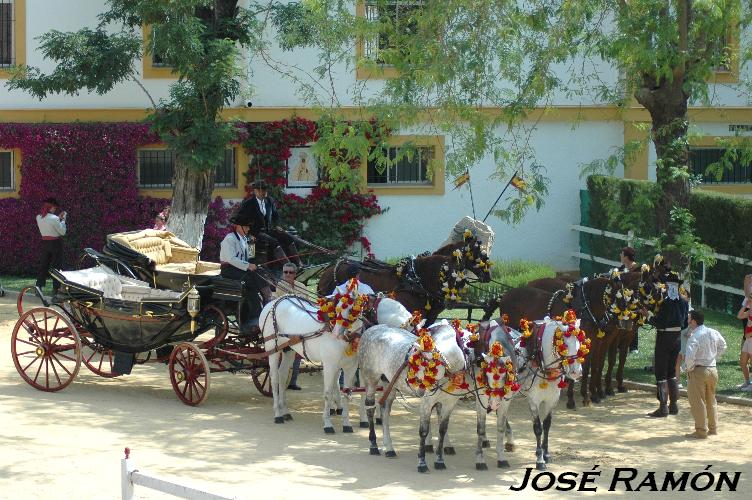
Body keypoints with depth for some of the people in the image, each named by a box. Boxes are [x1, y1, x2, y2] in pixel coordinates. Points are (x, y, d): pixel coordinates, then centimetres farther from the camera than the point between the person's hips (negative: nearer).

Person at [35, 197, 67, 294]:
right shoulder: (53, 218, -20)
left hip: (44, 242, 6)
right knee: (56, 266, 4)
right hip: (55, 243, -6)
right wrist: (63, 220, 0)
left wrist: (58, 218, 15)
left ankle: (39, 286, 11)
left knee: (43, 265, 12)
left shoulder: (39, 217, 1)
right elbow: (62, 232, -13)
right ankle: (56, 288, 7)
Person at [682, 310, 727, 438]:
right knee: (711, 400, 20)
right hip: (713, 369, 7)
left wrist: (688, 369, -11)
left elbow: (690, 357, -28)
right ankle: (713, 427, 27)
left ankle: (701, 431, 6)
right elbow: (722, 346, 19)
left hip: (698, 371, -7)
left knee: (697, 402, 3)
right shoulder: (714, 333, 3)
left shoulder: (694, 337, -20)